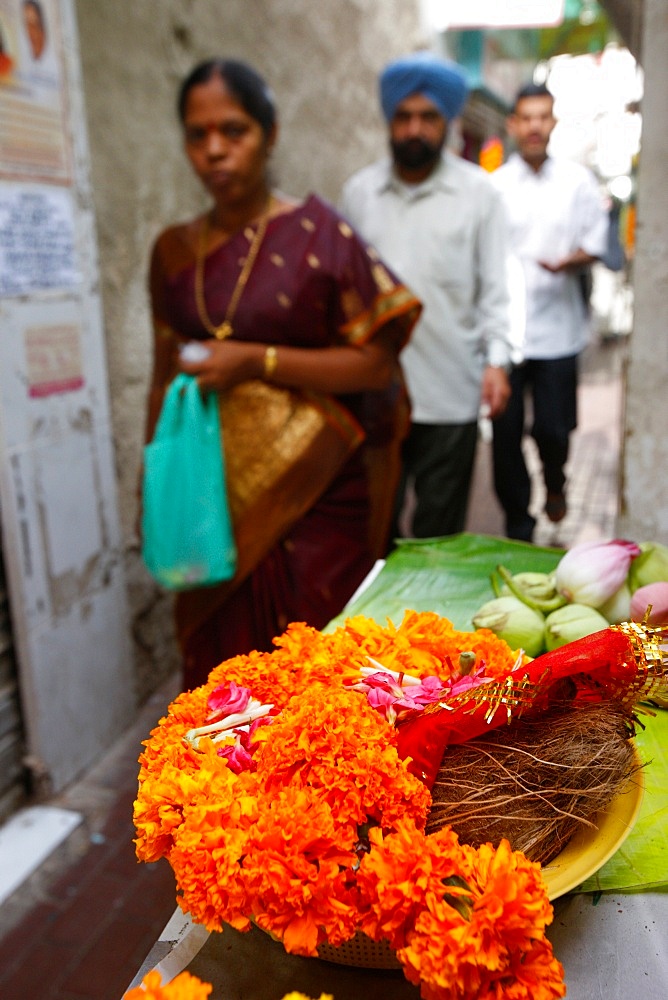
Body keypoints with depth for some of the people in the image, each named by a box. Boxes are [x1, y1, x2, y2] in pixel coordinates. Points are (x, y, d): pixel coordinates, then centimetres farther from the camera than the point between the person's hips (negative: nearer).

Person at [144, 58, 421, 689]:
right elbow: (164, 378, 13)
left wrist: (257, 362, -16)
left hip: (314, 491, -3)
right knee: (220, 652, 10)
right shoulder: (174, 251, 7)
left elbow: (376, 364, -8)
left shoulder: (318, 234, -5)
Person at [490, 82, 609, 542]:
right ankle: (518, 528, 18)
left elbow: (596, 245, 7)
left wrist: (569, 262, -15)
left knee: (553, 429, 0)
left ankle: (555, 483, 36)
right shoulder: (494, 185, 4)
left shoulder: (578, 181, 5)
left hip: (556, 326, 0)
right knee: (506, 433, 2)